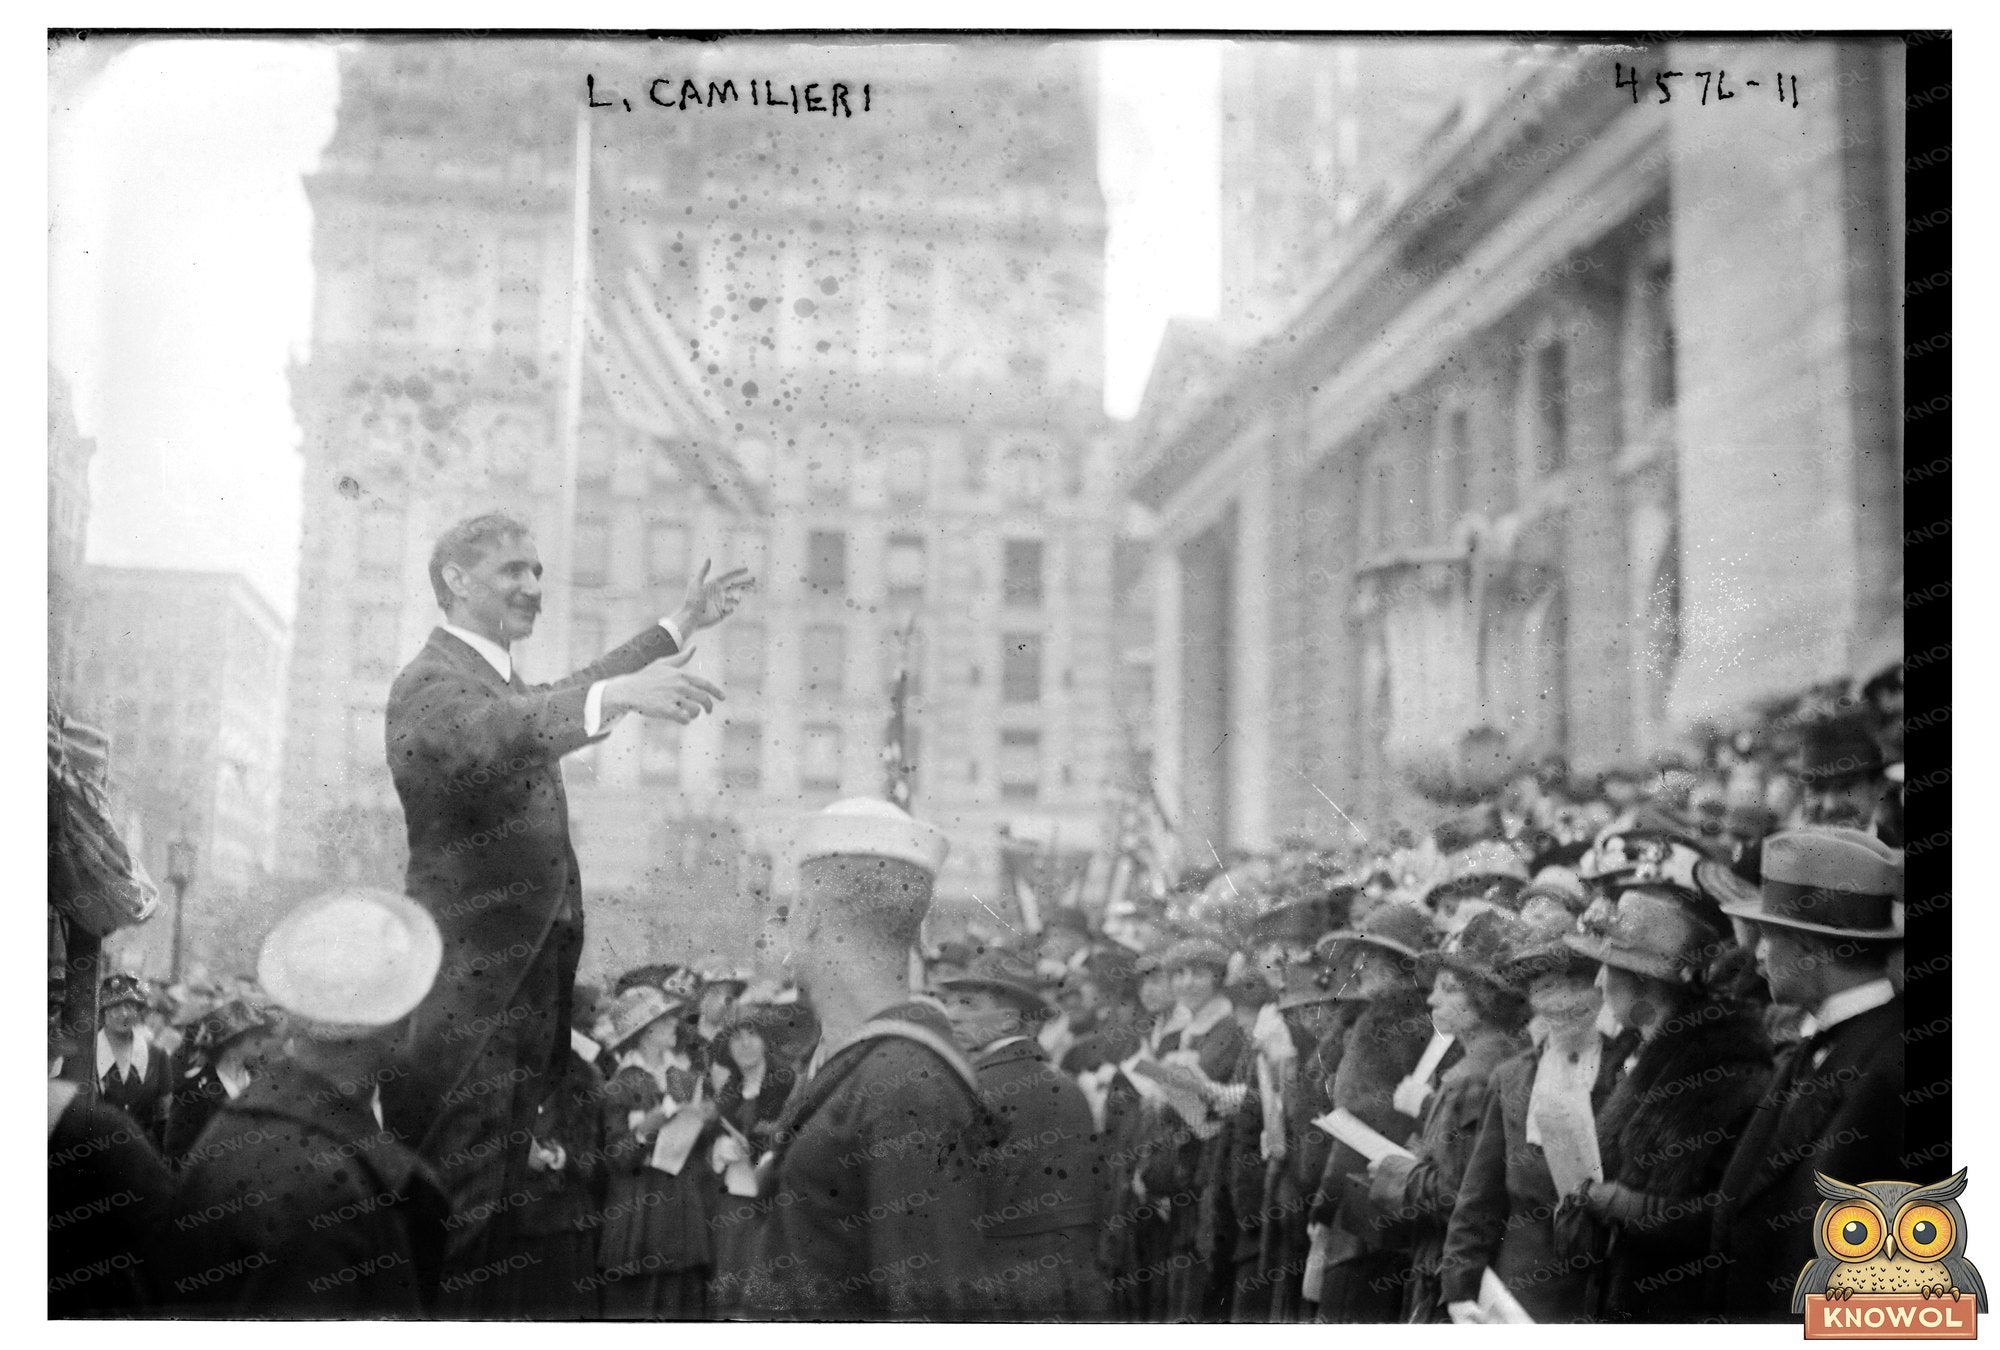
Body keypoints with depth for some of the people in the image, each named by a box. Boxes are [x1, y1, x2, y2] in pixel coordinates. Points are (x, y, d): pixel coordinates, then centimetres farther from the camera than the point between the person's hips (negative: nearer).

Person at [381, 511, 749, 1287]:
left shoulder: (502, 677, 18)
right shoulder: (430, 685, -14)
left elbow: (564, 702, 37)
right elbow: (491, 737, -35)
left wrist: (679, 628, 38)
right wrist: (619, 695, -49)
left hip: (527, 984, 10)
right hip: (467, 988, -10)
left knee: (499, 1200, 14)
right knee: (449, 1209, -9)